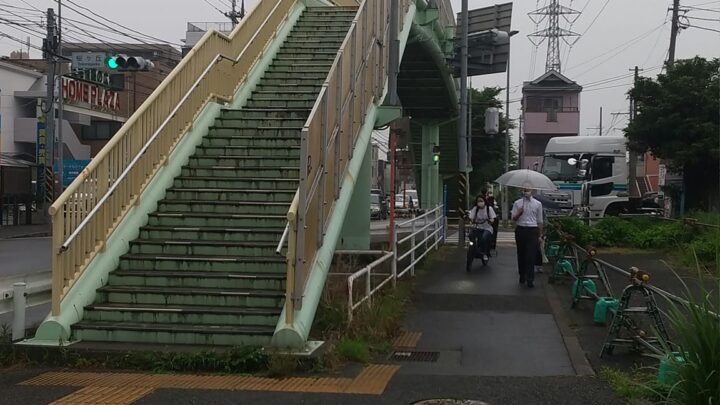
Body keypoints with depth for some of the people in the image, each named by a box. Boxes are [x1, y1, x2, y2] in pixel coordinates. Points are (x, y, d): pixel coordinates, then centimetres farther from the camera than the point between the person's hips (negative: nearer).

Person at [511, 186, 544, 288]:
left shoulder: (538, 204, 6)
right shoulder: (517, 203, 6)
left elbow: (539, 221, 9)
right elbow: (514, 218, 6)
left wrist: (540, 235, 8)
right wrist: (519, 213, -15)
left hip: (532, 231, -1)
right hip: (520, 230, 1)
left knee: (531, 256, -8)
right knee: (521, 254, 8)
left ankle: (530, 280, -8)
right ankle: (522, 276, 22)